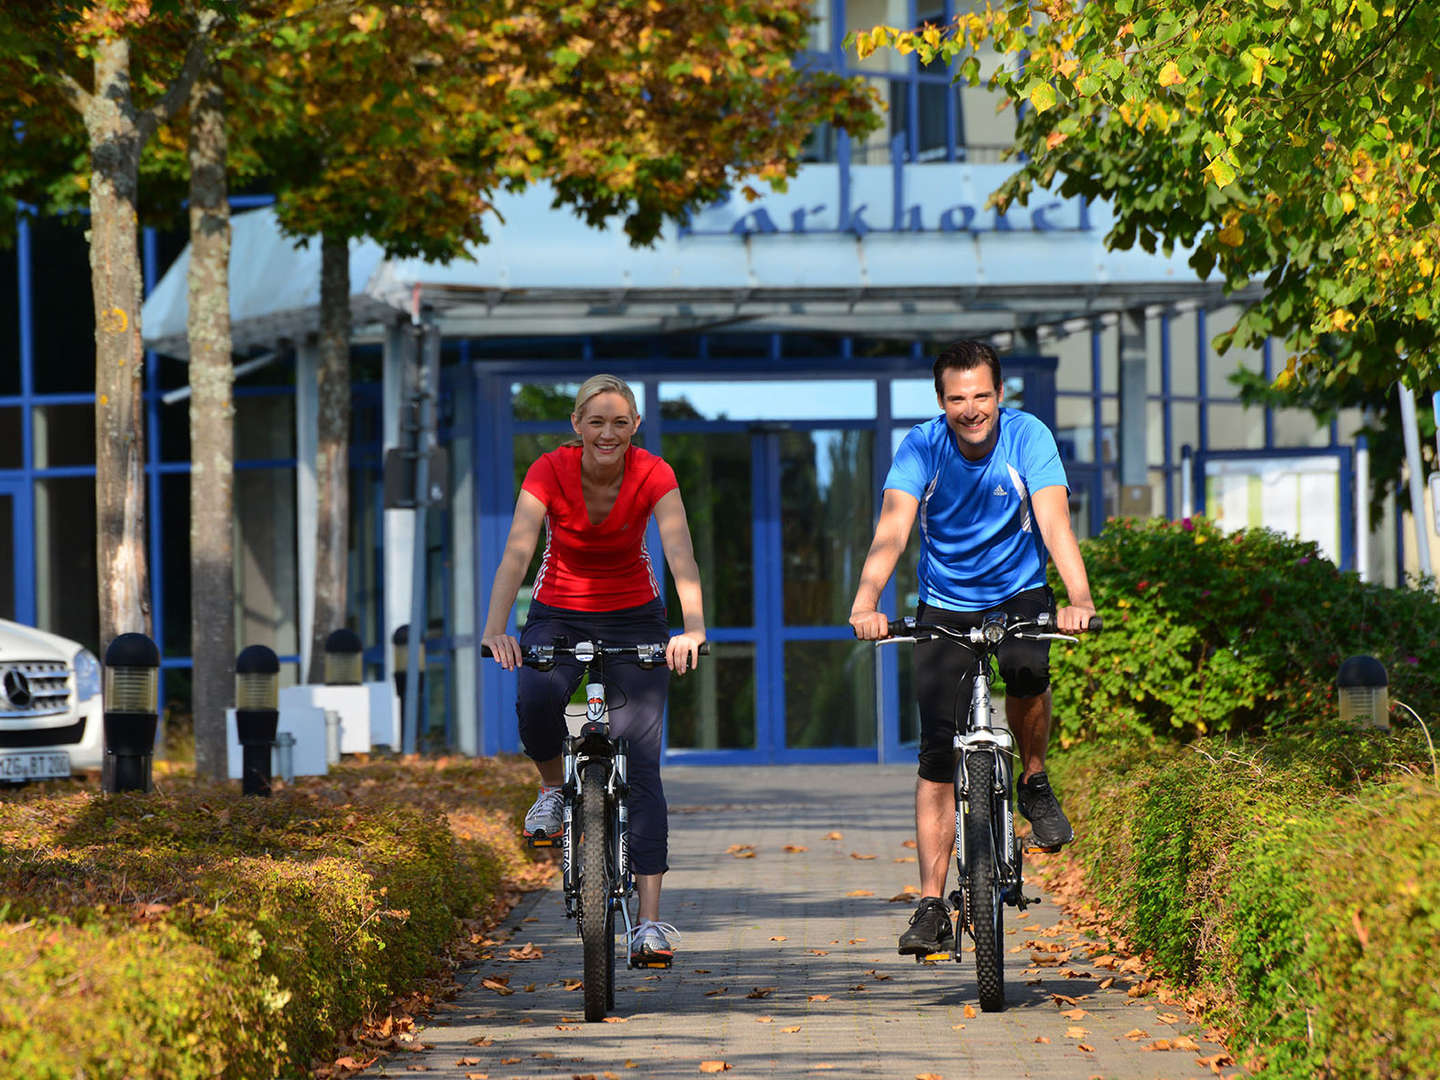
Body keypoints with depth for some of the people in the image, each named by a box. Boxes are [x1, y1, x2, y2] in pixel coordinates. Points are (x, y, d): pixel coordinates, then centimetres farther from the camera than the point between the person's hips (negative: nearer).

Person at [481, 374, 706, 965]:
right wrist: (495, 629, -44)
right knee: (536, 701, -35)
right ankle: (553, 789, -3)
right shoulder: (550, 471, -18)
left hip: (634, 620, 0)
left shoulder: (653, 476, -17)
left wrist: (693, 628, -48)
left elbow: (681, 556, -30)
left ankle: (649, 921, -16)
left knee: (640, 765, -13)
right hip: (558, 617, 0)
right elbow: (516, 553, -29)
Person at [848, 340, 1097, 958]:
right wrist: (866, 604, -45)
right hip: (945, 607, 1)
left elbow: (1055, 525, -27)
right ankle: (932, 907, -4)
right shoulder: (922, 448, -16)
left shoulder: (1028, 438, -17)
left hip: (1020, 595, -1)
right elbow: (892, 530, -27)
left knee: (1026, 668, -34)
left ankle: (1034, 783, -4)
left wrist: (1079, 600, -45)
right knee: (938, 754, -7)